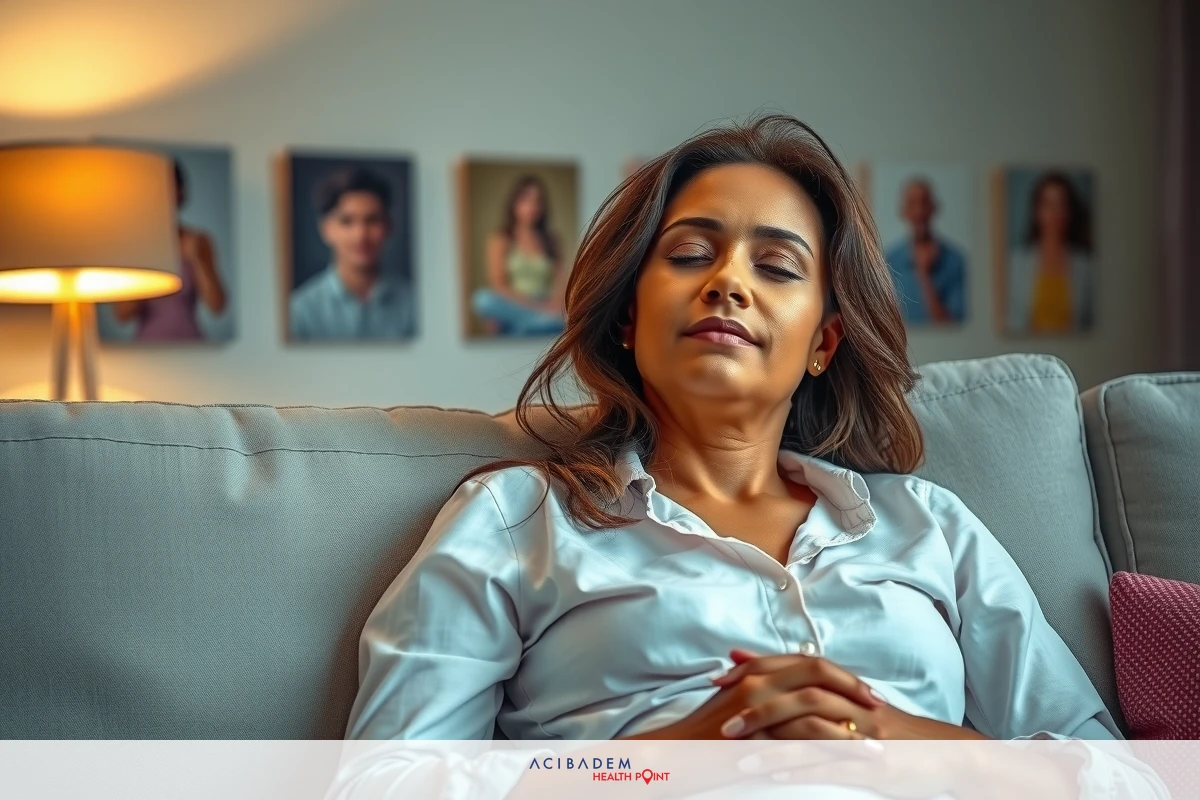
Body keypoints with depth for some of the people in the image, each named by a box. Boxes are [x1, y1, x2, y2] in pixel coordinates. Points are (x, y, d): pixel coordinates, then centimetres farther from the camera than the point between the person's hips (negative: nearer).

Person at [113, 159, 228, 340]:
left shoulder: (198, 241, 0)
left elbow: (217, 306, -7)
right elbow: (121, 313, -5)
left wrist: (196, 260, -14)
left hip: (189, 343, 0)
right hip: (147, 343, 0)